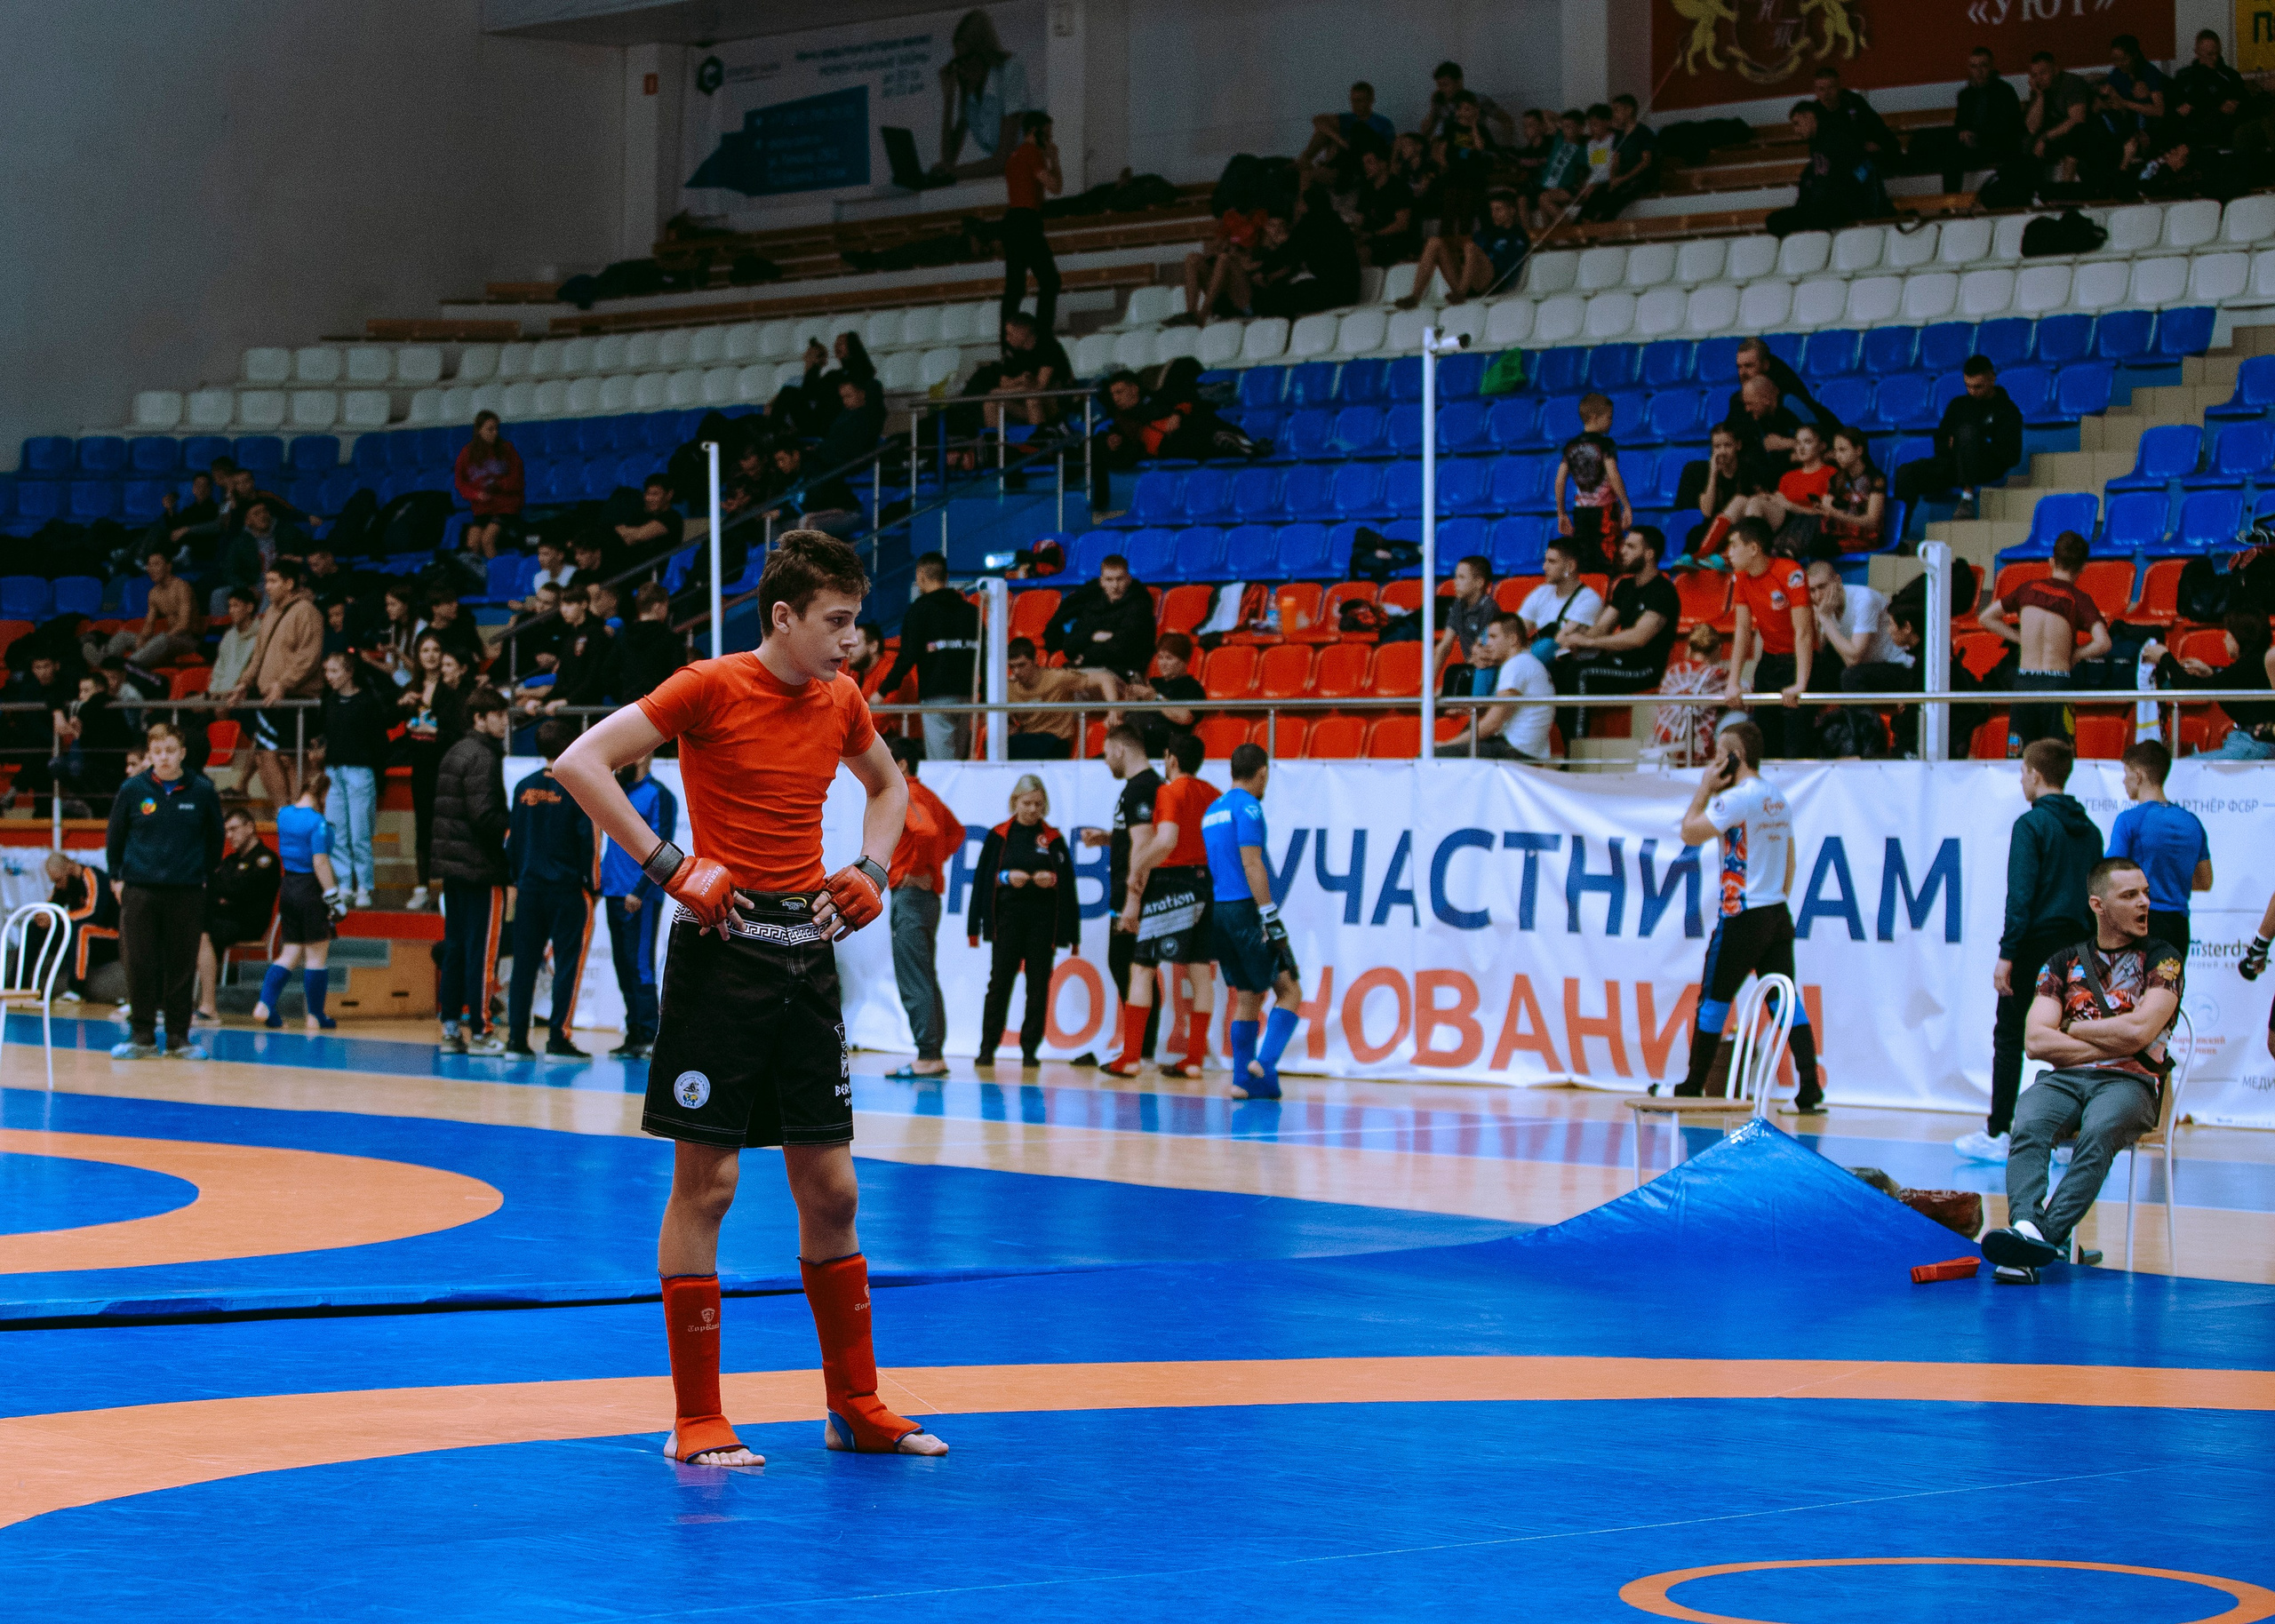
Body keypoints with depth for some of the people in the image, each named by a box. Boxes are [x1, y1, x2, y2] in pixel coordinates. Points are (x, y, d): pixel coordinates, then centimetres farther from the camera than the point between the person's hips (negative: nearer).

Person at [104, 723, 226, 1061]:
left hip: (187, 893, 0)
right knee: (140, 966, -1)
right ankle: (142, 1036, 9)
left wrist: (205, 874, 12)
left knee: (183, 966, 3)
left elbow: (215, 839, 13)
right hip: (139, 890, 0)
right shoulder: (132, 790, 1)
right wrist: (116, 877, 8)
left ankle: (179, 1037, 11)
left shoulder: (202, 791, 1)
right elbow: (115, 838, 11)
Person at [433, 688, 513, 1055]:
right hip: (481, 867, -9)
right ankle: (478, 1032, -3)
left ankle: (450, 1028, 11)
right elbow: (485, 816, -21)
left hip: (452, 867, 9)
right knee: (481, 950, -5)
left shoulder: (453, 754, 15)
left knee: (454, 948, 10)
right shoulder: (484, 758, -13)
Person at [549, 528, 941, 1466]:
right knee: (704, 1185, -2)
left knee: (831, 1192, 7)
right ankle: (697, 1422, 3)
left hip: (808, 953, 6)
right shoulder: (712, 688, -8)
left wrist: (871, 872, 12)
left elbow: (887, 784, 30)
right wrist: (671, 870, -16)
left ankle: (856, 1407, 16)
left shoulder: (840, 701, 9)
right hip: (724, 949, -6)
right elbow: (580, 763, -13)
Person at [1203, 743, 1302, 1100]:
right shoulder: (1248, 807, -8)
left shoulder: (1213, 810, 18)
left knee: (1247, 997, 13)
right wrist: (1271, 919, -18)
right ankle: (1265, 1062, -18)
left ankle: (1245, 1080, 8)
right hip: (1246, 909, -8)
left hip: (1218, 910, 8)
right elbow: (1251, 864, -16)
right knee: (1289, 990, -3)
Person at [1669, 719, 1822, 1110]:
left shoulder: (1737, 798, -14)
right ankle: (1810, 1089, -6)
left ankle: (1691, 1089, 10)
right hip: (1778, 915, 8)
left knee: (1713, 1000, 3)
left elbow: (1690, 833, -12)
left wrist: (1705, 788, -3)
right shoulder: (1778, 799, 14)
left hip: (1743, 917, -8)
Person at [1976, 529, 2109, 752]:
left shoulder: (2029, 589, 6)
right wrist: (2075, 655, 0)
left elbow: (1985, 618, 13)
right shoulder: (2079, 600, -5)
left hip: (2024, 682, 3)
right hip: (2057, 682, -3)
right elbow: (2102, 643, -18)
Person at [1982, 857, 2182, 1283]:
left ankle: (2045, 1236, -49)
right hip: (2064, 1077, 3)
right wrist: (2111, 1043, -4)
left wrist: (2069, 1028, 3)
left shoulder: (2162, 959, 7)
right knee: (2028, 1125, -32)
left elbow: (2139, 1031, -9)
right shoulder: (2063, 962, 16)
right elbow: (2037, 1042, 3)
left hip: (2129, 1082, -3)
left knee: (2098, 1133, -37)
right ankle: (2025, 1227, -53)